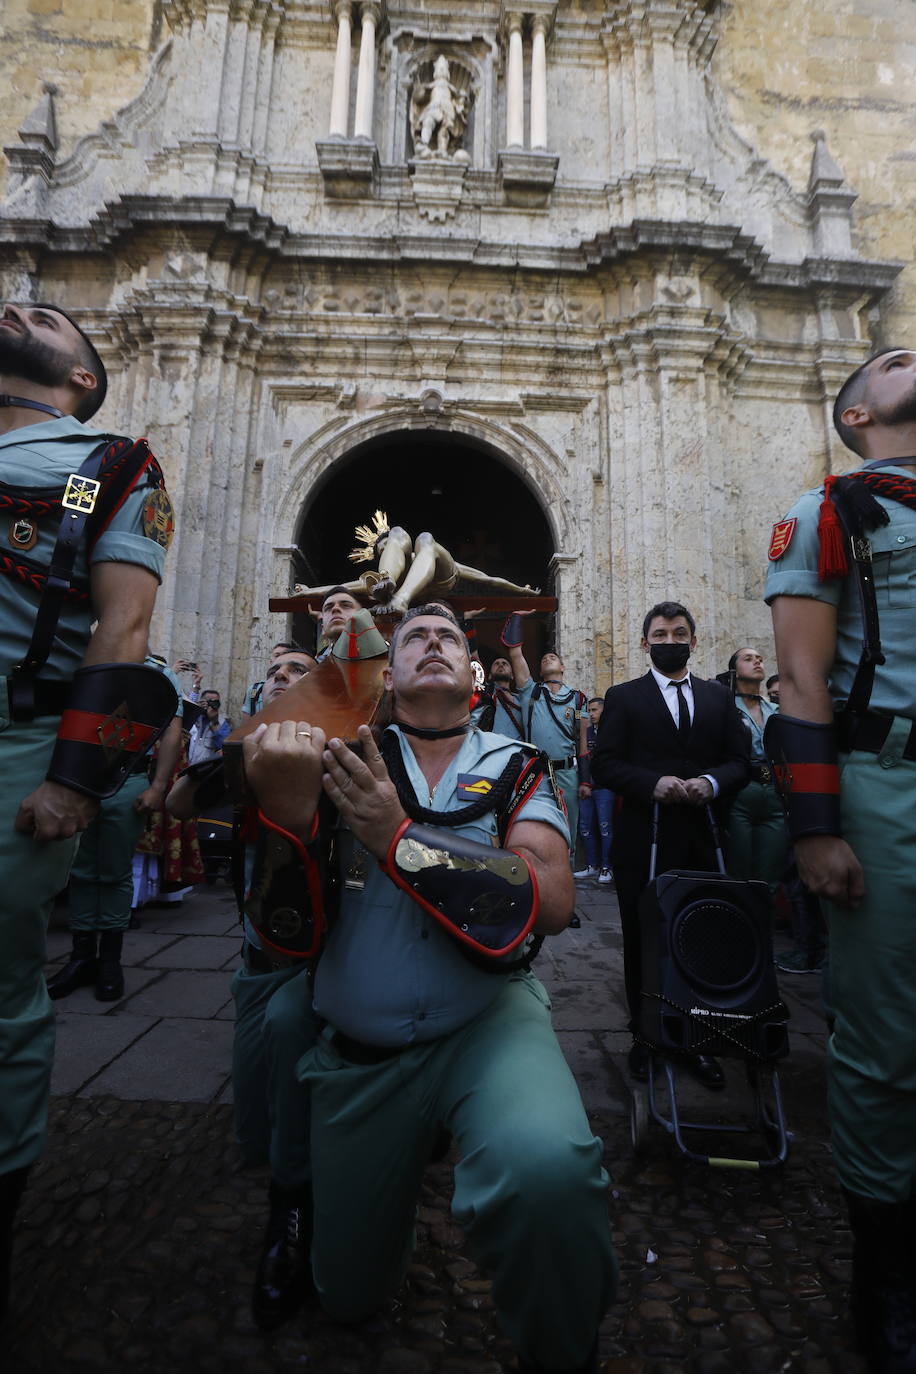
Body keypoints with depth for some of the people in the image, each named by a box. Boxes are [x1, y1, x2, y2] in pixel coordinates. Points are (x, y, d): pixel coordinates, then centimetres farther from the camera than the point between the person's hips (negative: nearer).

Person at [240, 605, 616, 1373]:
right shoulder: (344, 758, 1)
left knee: (546, 1165, -32)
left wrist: (397, 836, -23)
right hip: (355, 1050, 2)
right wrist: (286, 806, -28)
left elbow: (553, 902, -17)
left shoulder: (513, 769, -1)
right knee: (348, 1296, 16)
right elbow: (286, 932, -8)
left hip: (484, 1019, -2)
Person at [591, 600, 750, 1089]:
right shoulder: (623, 697, 3)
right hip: (643, 841, -2)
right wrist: (652, 783, -19)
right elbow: (604, 764, -4)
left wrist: (711, 782, -14)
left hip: (702, 838, 2)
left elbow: (739, 760, 7)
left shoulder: (718, 696, 11)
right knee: (643, 942, 10)